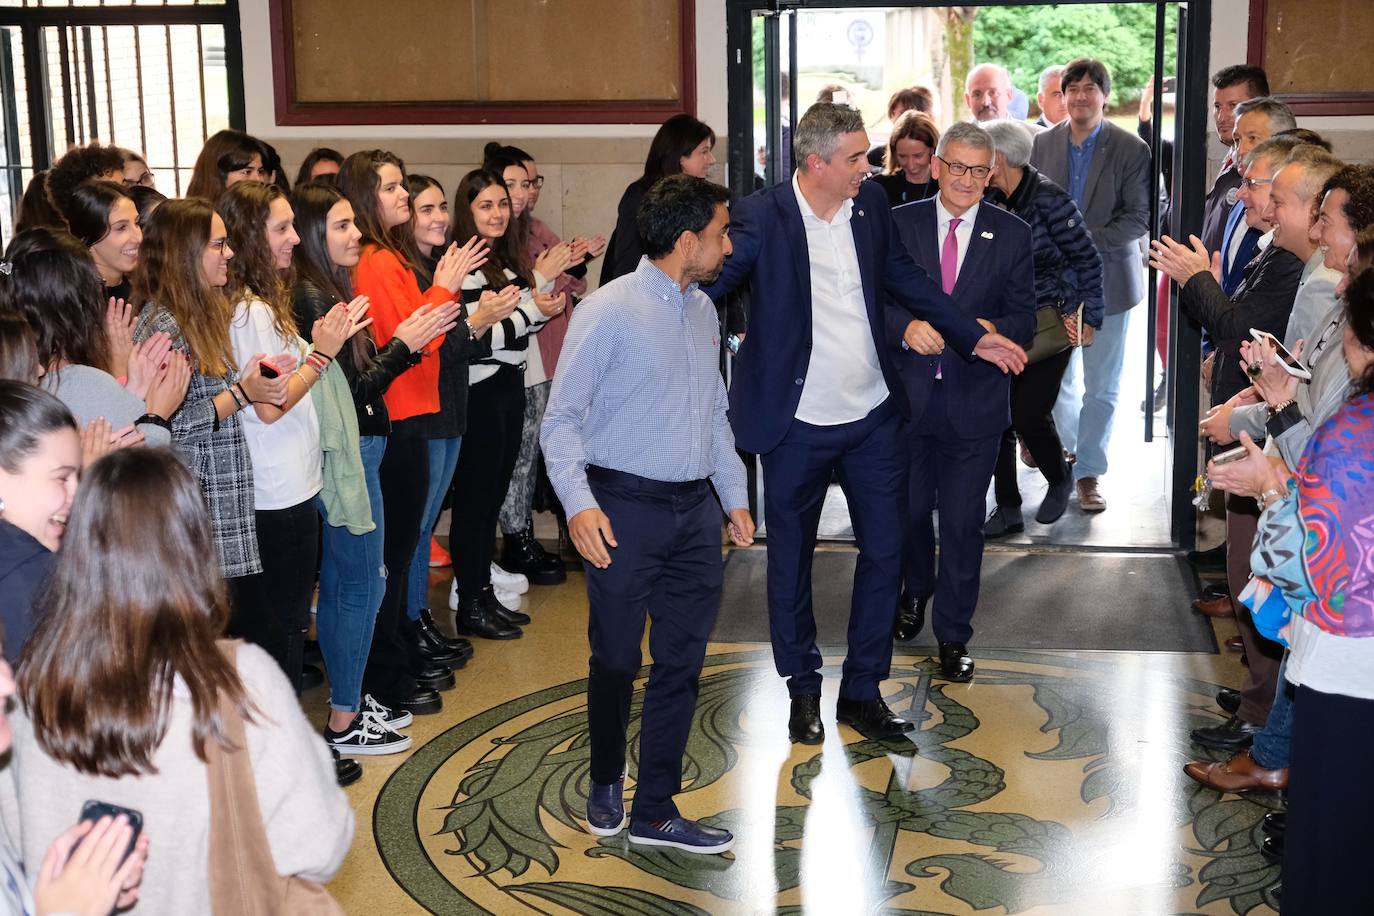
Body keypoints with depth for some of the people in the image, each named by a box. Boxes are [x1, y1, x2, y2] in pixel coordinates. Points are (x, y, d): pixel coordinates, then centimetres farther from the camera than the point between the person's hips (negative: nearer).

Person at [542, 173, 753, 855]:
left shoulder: (703, 310, 12)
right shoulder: (608, 312, -11)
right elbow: (562, 418, -11)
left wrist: (735, 496, 17)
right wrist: (579, 504, -21)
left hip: (696, 509, 6)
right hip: (626, 507, -6)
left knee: (681, 664, 7)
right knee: (615, 660, 7)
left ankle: (655, 812, 18)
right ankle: (605, 784, 32)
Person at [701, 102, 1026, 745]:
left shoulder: (871, 205, 2)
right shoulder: (762, 216, -13)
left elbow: (905, 279, 15)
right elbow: (709, 282, -15)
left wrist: (972, 337, 15)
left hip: (872, 416, 5)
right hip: (797, 424, -4)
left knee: (884, 550, 7)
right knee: (791, 559, 9)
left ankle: (862, 691, 22)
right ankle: (803, 691, 28)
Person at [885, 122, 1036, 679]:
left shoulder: (1012, 235, 2)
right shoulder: (899, 224, 2)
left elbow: (1024, 320, 1)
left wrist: (993, 331, -21)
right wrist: (905, 328, -22)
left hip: (975, 399, -1)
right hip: (909, 396, 1)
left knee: (962, 523, 4)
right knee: (908, 509, 15)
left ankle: (953, 637, 18)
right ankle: (917, 588, 47)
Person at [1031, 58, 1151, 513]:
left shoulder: (1131, 149, -5)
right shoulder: (1042, 144, 5)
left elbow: (1140, 217, -9)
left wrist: (1085, 240, -19)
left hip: (1107, 282, -2)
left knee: (1101, 387, 2)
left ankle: (1088, 472, 13)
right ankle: (1075, 447, 33)